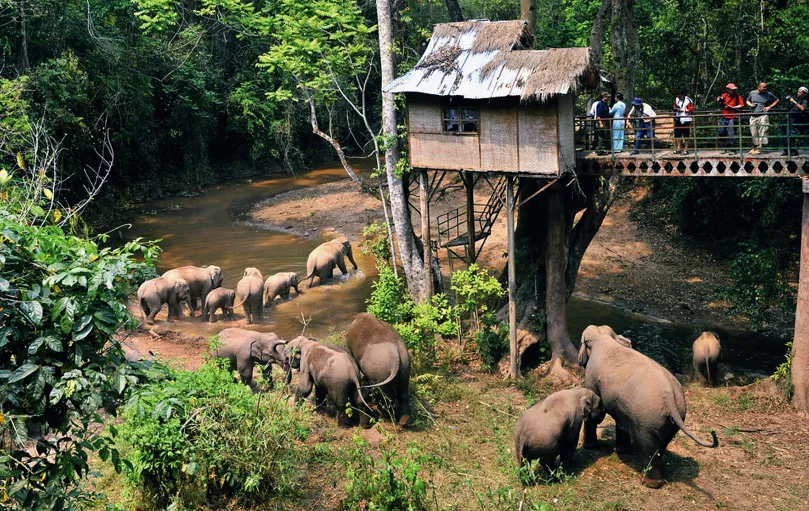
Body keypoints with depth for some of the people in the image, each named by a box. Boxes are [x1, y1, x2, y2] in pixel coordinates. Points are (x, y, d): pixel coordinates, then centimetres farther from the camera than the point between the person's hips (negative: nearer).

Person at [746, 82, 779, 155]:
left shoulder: (769, 94, 3)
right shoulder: (752, 93, 9)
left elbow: (776, 100, 14)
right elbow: (747, 101, 23)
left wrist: (770, 107, 1)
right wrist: (750, 104, 2)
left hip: (763, 115, -3)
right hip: (753, 116, 3)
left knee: (762, 132, -10)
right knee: (753, 133, 7)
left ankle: (759, 149, -10)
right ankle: (755, 147, 22)